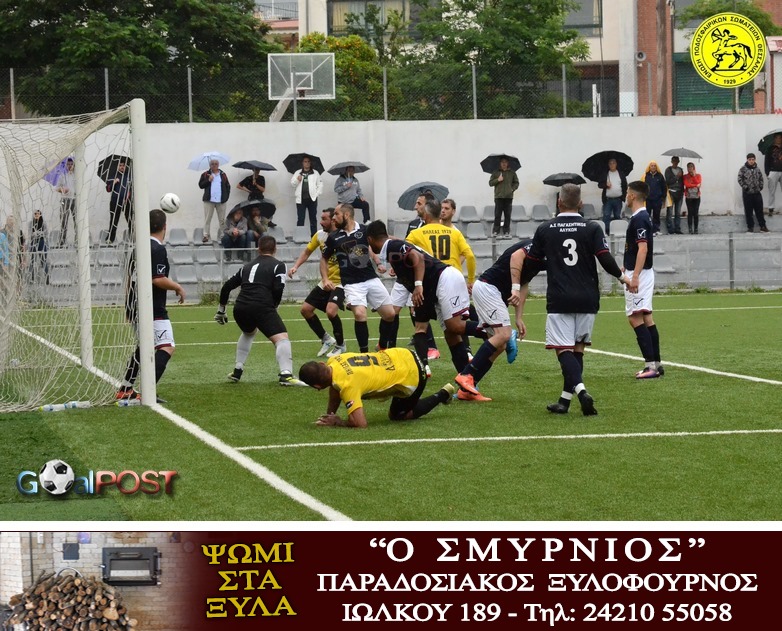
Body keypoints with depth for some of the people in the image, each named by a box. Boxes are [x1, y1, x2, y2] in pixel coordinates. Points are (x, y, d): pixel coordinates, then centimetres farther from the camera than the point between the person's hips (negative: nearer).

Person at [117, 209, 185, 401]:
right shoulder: (158, 249, -14)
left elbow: (129, 279, 21)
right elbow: (158, 280, -22)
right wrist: (178, 287, -6)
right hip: (154, 311, -9)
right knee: (167, 348, -12)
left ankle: (125, 390, 25)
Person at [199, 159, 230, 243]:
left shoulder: (223, 175, 10)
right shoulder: (205, 174, 6)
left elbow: (228, 186, 12)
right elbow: (200, 185, 1)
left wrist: (226, 196, 2)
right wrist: (208, 180, -12)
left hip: (221, 201, 1)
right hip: (209, 201, -1)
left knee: (222, 219, 5)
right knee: (207, 219, -3)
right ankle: (206, 235, -2)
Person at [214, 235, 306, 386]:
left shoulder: (248, 266, 27)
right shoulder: (278, 265, 10)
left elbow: (227, 287, 26)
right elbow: (278, 289, -5)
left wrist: (221, 310, 37)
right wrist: (274, 306, 14)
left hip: (240, 308, 6)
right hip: (261, 307, -6)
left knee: (249, 332, 36)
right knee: (282, 338, -11)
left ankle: (237, 371, 33)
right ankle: (286, 374, -34)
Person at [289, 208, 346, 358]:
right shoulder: (320, 235, 1)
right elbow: (307, 251, 14)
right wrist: (296, 266, 1)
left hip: (340, 282, -7)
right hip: (325, 282, 7)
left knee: (330, 311, -26)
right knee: (306, 309, 6)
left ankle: (340, 346, -2)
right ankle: (326, 340, 23)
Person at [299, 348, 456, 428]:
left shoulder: (347, 385, -33)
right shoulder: (334, 361, -9)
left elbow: (360, 424, -36)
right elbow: (335, 387, 13)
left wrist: (339, 423, -19)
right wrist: (329, 416, 5)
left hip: (412, 376, -9)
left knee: (397, 416, 13)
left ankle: (442, 395, 17)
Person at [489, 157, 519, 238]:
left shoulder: (512, 173, 9)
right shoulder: (496, 172, 7)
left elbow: (516, 183, 14)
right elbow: (490, 183, 6)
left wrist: (512, 189, -1)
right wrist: (497, 180, -9)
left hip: (508, 197, 1)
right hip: (498, 197, -1)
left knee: (507, 215, 2)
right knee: (497, 215, -6)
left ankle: (506, 232, 7)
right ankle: (496, 231, 0)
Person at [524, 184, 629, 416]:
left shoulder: (544, 229, 1)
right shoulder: (592, 229, 0)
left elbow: (532, 263, 7)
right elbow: (606, 259, -7)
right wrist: (621, 276, 12)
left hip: (559, 299, -2)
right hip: (587, 299, 2)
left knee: (563, 349, -4)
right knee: (578, 349, 12)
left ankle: (580, 390, -27)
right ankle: (565, 400, 12)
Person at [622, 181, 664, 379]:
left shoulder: (639, 219, -16)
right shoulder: (642, 217, 14)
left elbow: (643, 249, -24)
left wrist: (634, 276, -29)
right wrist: (626, 267, 33)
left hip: (639, 274, -10)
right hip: (639, 273, 10)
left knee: (635, 317, -12)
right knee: (646, 318, 10)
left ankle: (651, 364, -16)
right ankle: (656, 364, 10)